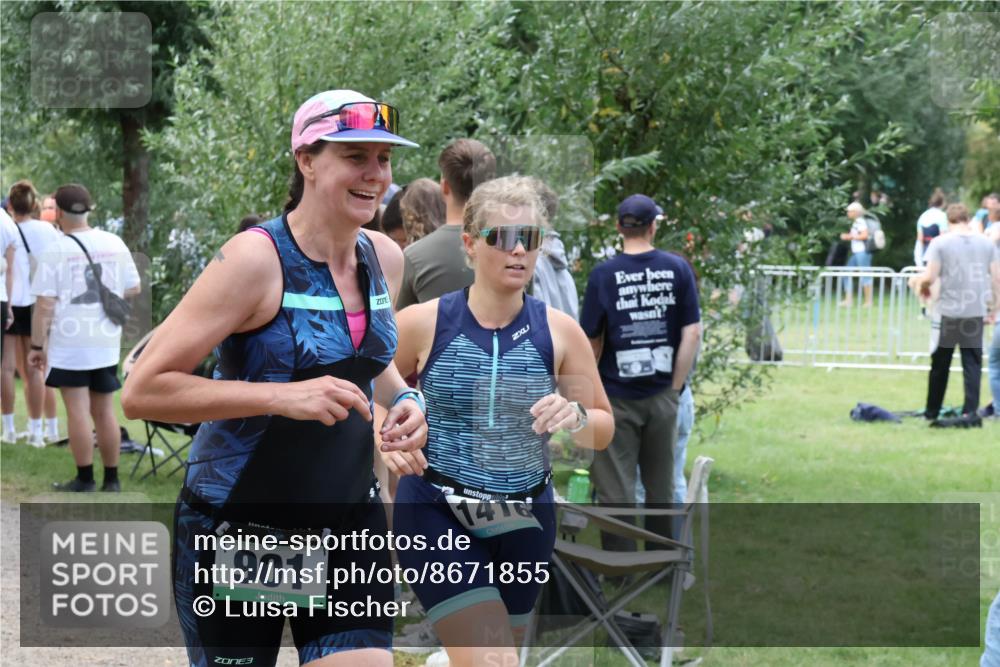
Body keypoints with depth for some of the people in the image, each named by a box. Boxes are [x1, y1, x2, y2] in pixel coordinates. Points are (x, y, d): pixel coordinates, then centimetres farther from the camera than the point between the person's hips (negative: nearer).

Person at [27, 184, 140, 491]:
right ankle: (111, 480, 16)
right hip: (107, 342, 5)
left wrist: (37, 345, -5)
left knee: (78, 411, 0)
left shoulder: (56, 250, -10)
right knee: (104, 411, 11)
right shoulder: (114, 244, 3)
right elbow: (133, 289, 10)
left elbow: (44, 304, -12)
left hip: (69, 342, -5)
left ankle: (85, 479, 4)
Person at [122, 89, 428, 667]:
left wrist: (403, 398, 1)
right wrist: (282, 396, -29)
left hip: (348, 519, 5)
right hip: (237, 526, -5)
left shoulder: (385, 259, 3)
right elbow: (142, 392, -22)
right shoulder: (257, 260, -18)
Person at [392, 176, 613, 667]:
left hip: (524, 520, 4)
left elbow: (603, 432, 5)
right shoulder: (423, 323, -8)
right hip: (435, 515, -3)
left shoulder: (558, 331, -3)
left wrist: (577, 417, -18)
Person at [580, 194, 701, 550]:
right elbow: (692, 334, -5)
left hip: (617, 397, -3)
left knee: (616, 491, 3)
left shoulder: (604, 274, -9)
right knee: (661, 487, 16)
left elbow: (592, 342, -4)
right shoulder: (678, 269, -3)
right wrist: (674, 387, 2)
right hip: (661, 395, 3)